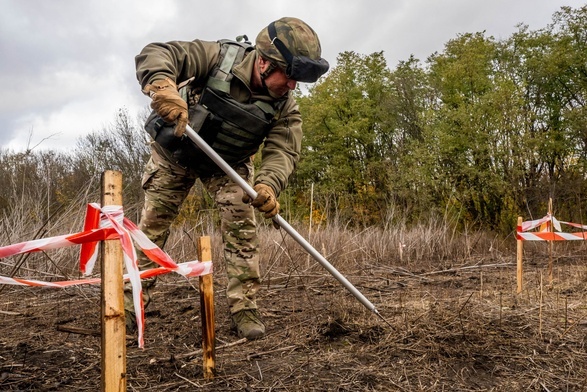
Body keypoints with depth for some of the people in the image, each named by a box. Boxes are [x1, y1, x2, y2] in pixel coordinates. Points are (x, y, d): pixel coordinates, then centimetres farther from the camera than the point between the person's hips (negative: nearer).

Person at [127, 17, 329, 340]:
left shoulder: (284, 106, -20)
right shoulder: (217, 57, -30)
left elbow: (283, 151, -26)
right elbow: (155, 54, -34)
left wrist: (268, 184, -49)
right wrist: (163, 85, -58)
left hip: (228, 164, 2)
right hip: (174, 153, -2)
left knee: (242, 227, -11)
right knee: (152, 225, 3)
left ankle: (243, 308, -1)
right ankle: (129, 302, 17)